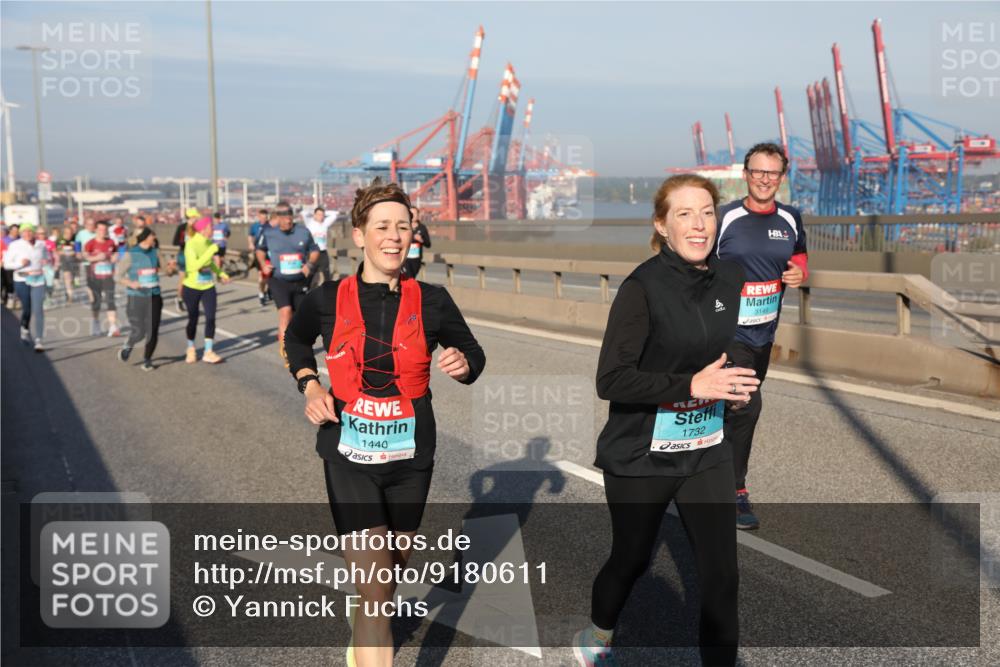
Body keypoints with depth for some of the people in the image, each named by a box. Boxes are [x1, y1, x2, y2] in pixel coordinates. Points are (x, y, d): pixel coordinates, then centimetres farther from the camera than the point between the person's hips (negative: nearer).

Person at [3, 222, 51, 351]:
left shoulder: (41, 244, 6)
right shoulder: (15, 246, -2)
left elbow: (47, 257, 22)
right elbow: (7, 264, 1)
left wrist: (47, 261, -1)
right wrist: (20, 263, -15)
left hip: (38, 279, 1)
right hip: (21, 280, -1)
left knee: (38, 310, -9)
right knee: (26, 309, 2)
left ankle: (38, 341, -9)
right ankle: (25, 328, 36)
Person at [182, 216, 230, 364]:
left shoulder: (209, 243, -1)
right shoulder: (191, 244, -19)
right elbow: (194, 265, -33)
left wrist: (220, 273, 3)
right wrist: (211, 251, -31)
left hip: (208, 286, 4)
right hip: (192, 287, -4)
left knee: (211, 317, -7)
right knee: (193, 319, 8)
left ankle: (208, 352, -1)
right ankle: (191, 349, 31)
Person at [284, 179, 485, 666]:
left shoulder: (430, 301, -7)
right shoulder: (328, 300, -6)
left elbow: (472, 353, 7)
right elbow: (295, 339, 16)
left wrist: (463, 364, -16)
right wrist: (309, 385, 0)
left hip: (410, 456, 2)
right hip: (349, 457, -2)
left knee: (396, 564, 23)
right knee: (374, 594, -9)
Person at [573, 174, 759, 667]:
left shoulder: (729, 278, 0)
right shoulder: (643, 287, -18)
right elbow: (610, 381, -22)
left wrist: (732, 382, 1)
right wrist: (692, 385, -27)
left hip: (706, 452, 5)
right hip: (642, 456, -4)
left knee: (721, 572, 3)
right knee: (631, 560, 15)